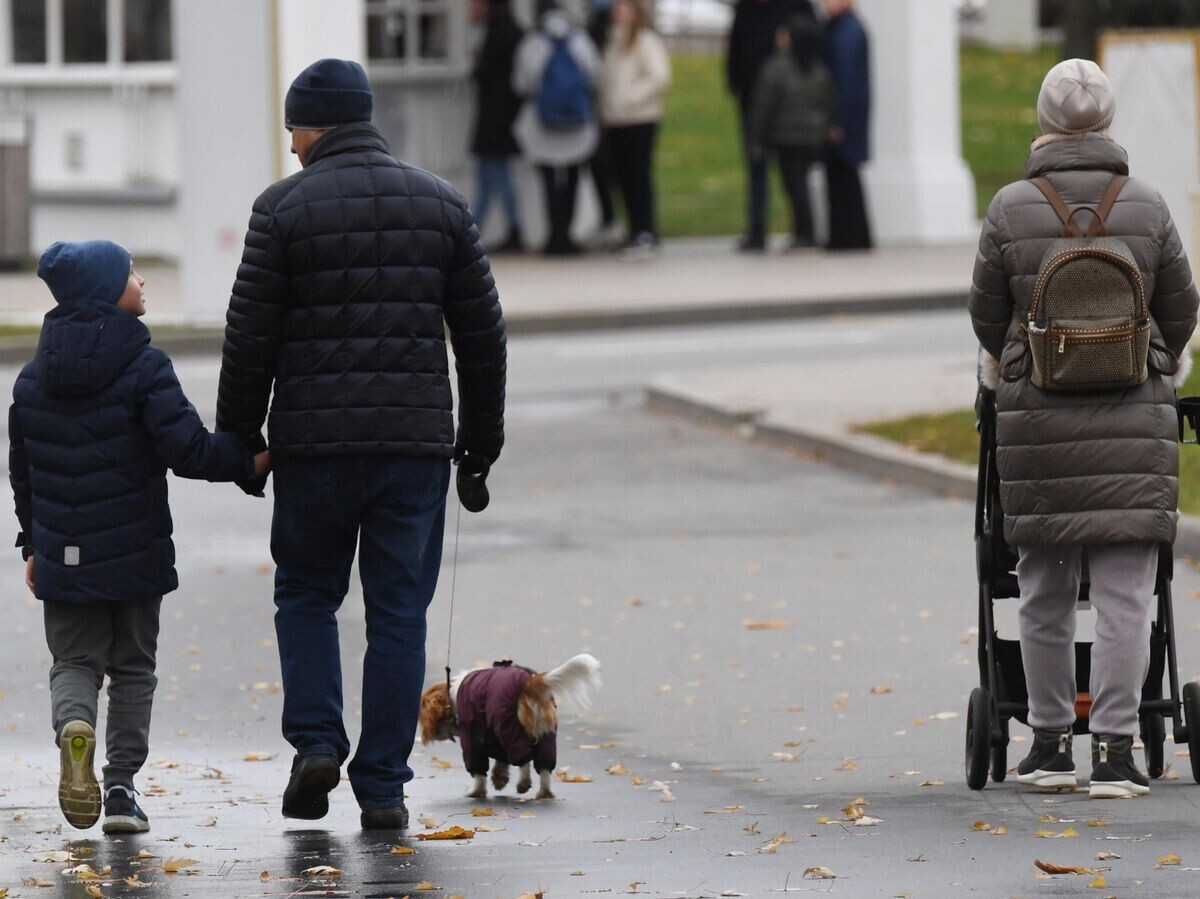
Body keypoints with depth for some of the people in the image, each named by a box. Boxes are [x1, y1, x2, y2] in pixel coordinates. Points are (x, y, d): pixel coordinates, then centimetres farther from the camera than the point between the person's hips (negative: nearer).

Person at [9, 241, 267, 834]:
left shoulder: (34, 378, 5)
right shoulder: (143, 367, -12)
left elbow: (22, 469, 12)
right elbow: (187, 451, -19)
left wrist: (33, 543, 22)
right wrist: (252, 461, -7)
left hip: (63, 556, 3)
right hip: (135, 552, -3)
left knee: (74, 661, 11)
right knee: (133, 667, 11)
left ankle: (72, 721, -21)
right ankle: (121, 788, 8)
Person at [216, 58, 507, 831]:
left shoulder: (284, 209, -4)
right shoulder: (442, 205, 6)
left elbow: (250, 339, -4)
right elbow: (484, 333, 8)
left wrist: (239, 439, 8)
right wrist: (482, 440, 18)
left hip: (313, 442, -2)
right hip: (417, 443, 2)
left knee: (307, 594, 16)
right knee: (399, 613, 6)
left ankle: (316, 743, -1)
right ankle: (383, 787, 4)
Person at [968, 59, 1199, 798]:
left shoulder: (1011, 210, -3)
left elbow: (987, 316, 8)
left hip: (1038, 415, 1)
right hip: (1134, 417, -1)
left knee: (1046, 590, 11)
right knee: (1125, 592, -1)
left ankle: (1051, 744, 18)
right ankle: (1116, 751, -6)